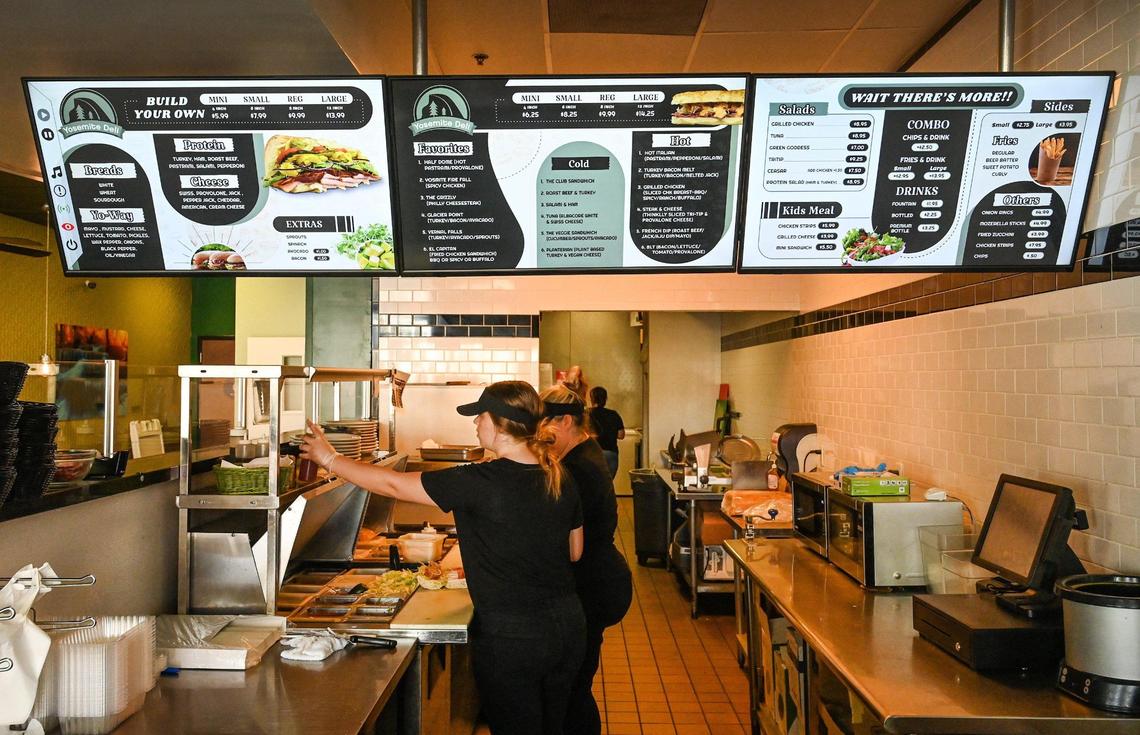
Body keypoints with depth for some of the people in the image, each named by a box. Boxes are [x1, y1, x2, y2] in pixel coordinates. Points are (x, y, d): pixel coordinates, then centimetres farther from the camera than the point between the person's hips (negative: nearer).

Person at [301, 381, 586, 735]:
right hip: (567, 626, 6)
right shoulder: (562, 479, -1)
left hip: (510, 636, -6)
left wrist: (330, 459, 2)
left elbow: (393, 484, -10)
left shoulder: (479, 482, -19)